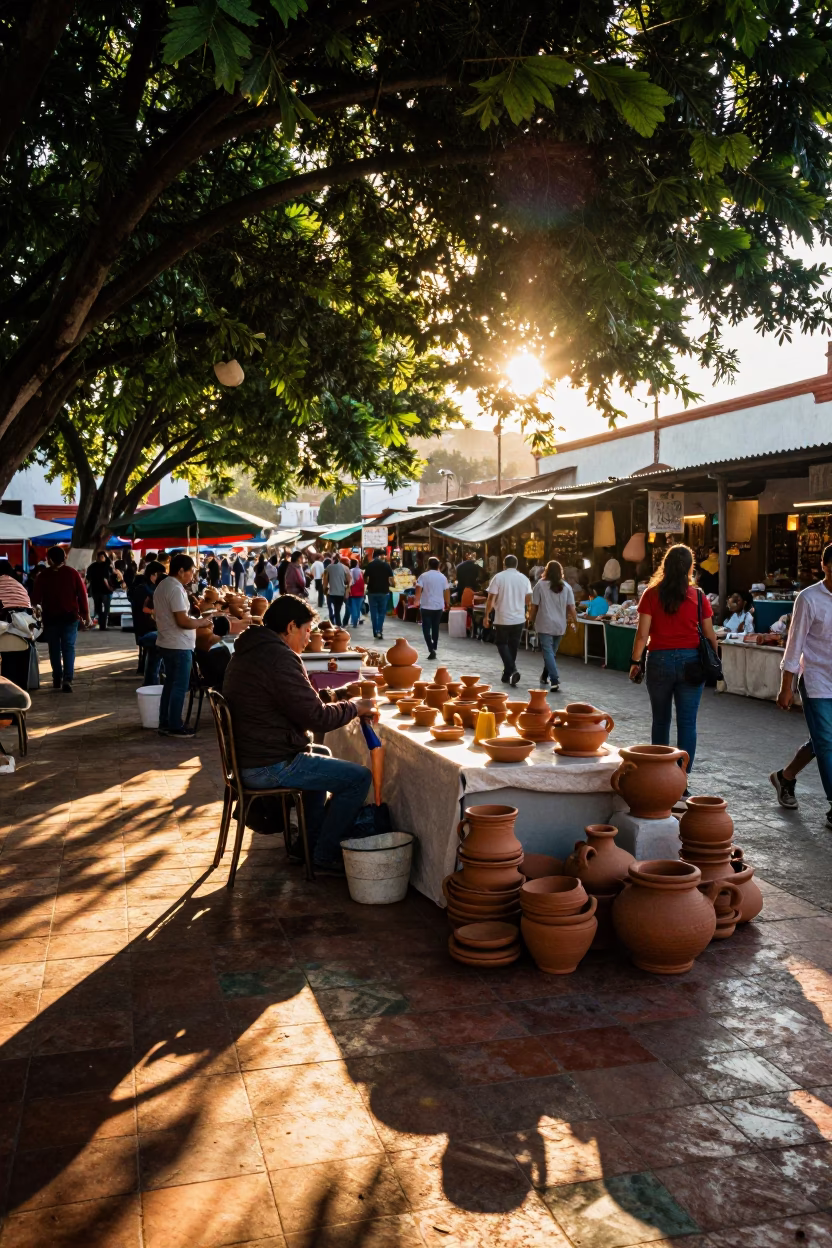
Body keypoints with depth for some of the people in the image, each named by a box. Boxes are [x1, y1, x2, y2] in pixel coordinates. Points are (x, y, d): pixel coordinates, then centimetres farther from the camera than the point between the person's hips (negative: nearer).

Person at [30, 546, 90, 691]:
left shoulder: (43, 575, -3)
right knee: (68, 648, -1)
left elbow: (36, 597, -2)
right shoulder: (73, 573, -3)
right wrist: (85, 614, 3)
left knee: (54, 648, 13)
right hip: (70, 616, 0)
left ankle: (57, 678, 17)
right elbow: (82, 595, -3)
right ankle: (67, 679, -16)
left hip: (50, 617, 0)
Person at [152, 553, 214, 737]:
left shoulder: (161, 586, 12)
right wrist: (203, 622, -10)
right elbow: (183, 621, -24)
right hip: (179, 646, -10)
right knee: (180, 687, 0)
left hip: (166, 644, 10)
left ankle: (164, 724, 20)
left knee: (170, 684, 16)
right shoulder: (176, 589, -20)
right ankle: (175, 726, 6)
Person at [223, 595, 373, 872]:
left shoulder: (249, 650, 12)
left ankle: (310, 841, 34)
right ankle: (324, 856, 4)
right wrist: (354, 707, -5)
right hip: (270, 767, -11)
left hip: (247, 758, 11)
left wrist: (337, 694, 15)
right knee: (359, 777, -9)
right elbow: (317, 718, -20)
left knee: (321, 754, 33)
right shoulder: (279, 657, -20)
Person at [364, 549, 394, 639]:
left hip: (372, 591, 0)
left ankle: (375, 632, 9)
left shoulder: (369, 565, -2)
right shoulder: (386, 565, -2)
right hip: (383, 591, 0)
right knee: (382, 612, 9)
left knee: (374, 612, 9)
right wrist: (390, 585, 16)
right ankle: (380, 631, -3)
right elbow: (391, 580, -4)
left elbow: (365, 580, -2)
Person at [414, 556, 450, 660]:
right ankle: (434, 649, 23)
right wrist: (447, 603, 20)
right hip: (438, 606, 3)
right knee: (435, 628, 15)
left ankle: (431, 649, -17)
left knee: (426, 629, -1)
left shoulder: (423, 576, -6)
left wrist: (416, 601, -15)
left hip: (426, 606, -3)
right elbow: (447, 591, 8)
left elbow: (418, 589, -16)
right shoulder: (442, 577, 4)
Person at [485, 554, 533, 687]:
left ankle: (512, 670, -12)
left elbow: (491, 599, -11)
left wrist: (486, 615, -1)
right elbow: (529, 599, 8)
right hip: (519, 618, 3)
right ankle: (507, 675, 19)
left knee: (502, 644, 8)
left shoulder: (498, 577, -8)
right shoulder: (524, 579, 3)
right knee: (513, 646, 13)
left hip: (502, 618, -3)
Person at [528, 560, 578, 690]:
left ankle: (555, 680, -18)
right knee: (551, 652, 19)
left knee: (548, 653, -6)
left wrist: (531, 621, 8)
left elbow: (534, 606, -4)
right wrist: (574, 622, 10)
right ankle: (545, 676, 33)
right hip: (560, 626, 4)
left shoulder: (540, 585, -6)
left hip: (545, 625, -4)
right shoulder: (566, 587, 2)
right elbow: (571, 607, 0)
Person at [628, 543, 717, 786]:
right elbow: (709, 635, 2)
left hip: (660, 660, 0)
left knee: (661, 720, 14)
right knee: (687, 723, 3)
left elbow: (642, 633, -6)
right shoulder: (698, 596, -1)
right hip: (690, 661, 0)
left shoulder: (652, 594, -3)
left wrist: (635, 662, 3)